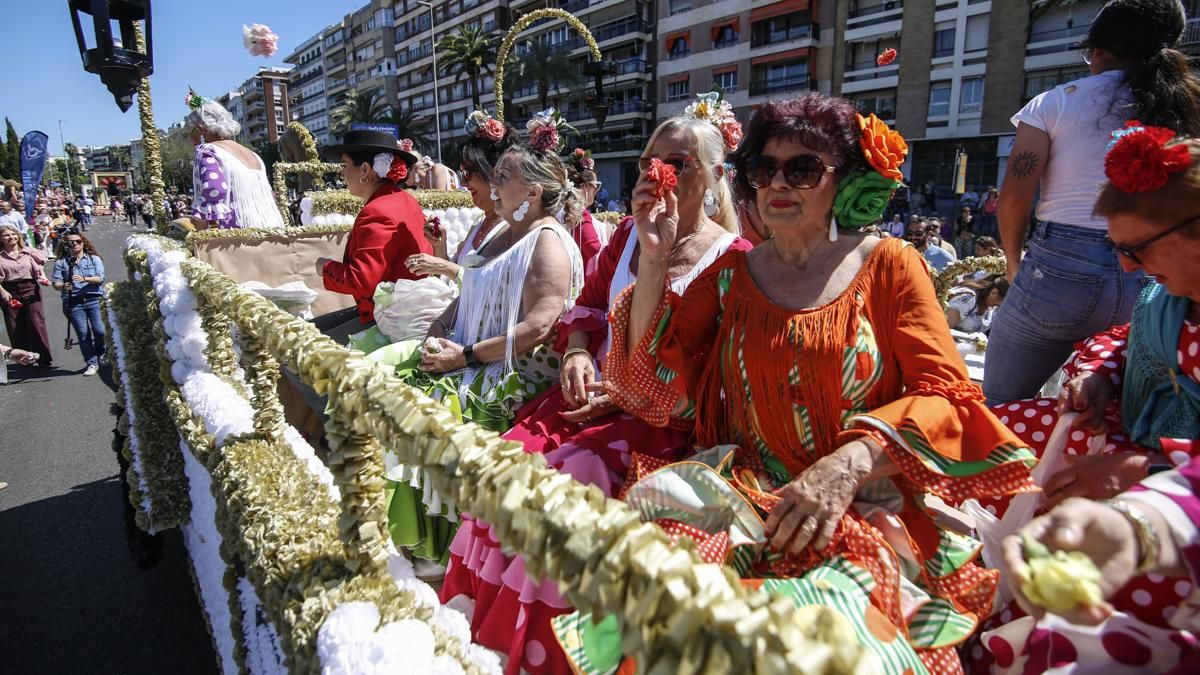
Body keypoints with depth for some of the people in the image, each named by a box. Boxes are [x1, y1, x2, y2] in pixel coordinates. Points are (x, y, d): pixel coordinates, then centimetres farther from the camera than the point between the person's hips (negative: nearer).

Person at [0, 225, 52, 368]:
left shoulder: (29, 252, 5)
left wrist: (43, 279, -7)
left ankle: (44, 358, 0)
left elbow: (39, 269, 11)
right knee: (15, 327, 5)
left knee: (36, 323, -5)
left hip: (31, 290, 0)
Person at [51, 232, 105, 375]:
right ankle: (91, 363, 7)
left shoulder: (94, 259, 8)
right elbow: (56, 283, 2)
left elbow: (100, 278, -4)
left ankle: (102, 352, 22)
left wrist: (85, 279, -21)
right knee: (83, 333, -2)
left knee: (99, 330, -8)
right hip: (73, 302, 1)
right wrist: (63, 286, -20)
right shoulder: (61, 262, 8)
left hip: (94, 299, -1)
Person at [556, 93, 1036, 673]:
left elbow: (946, 393, -4)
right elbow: (656, 387, 3)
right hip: (746, 490, 2)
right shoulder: (731, 274, 9)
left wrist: (848, 463, -21)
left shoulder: (887, 265, 2)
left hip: (867, 506, -1)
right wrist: (653, 259, -5)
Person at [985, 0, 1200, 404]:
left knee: (999, 410, 8)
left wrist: (1014, 264, 10)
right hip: (1155, 280, 4)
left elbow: (1014, 197, -5)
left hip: (1061, 269, -4)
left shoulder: (1055, 103, 2)